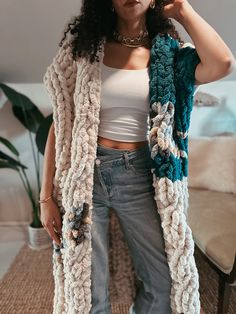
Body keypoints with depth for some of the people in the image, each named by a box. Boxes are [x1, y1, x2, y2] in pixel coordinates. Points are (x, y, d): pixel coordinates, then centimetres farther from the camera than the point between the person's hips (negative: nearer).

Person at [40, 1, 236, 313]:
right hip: (85, 173, 0)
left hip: (138, 176, 2)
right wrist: (47, 196, -3)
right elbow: (60, 124, 1)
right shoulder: (87, 47, 4)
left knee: (166, 281, 12)